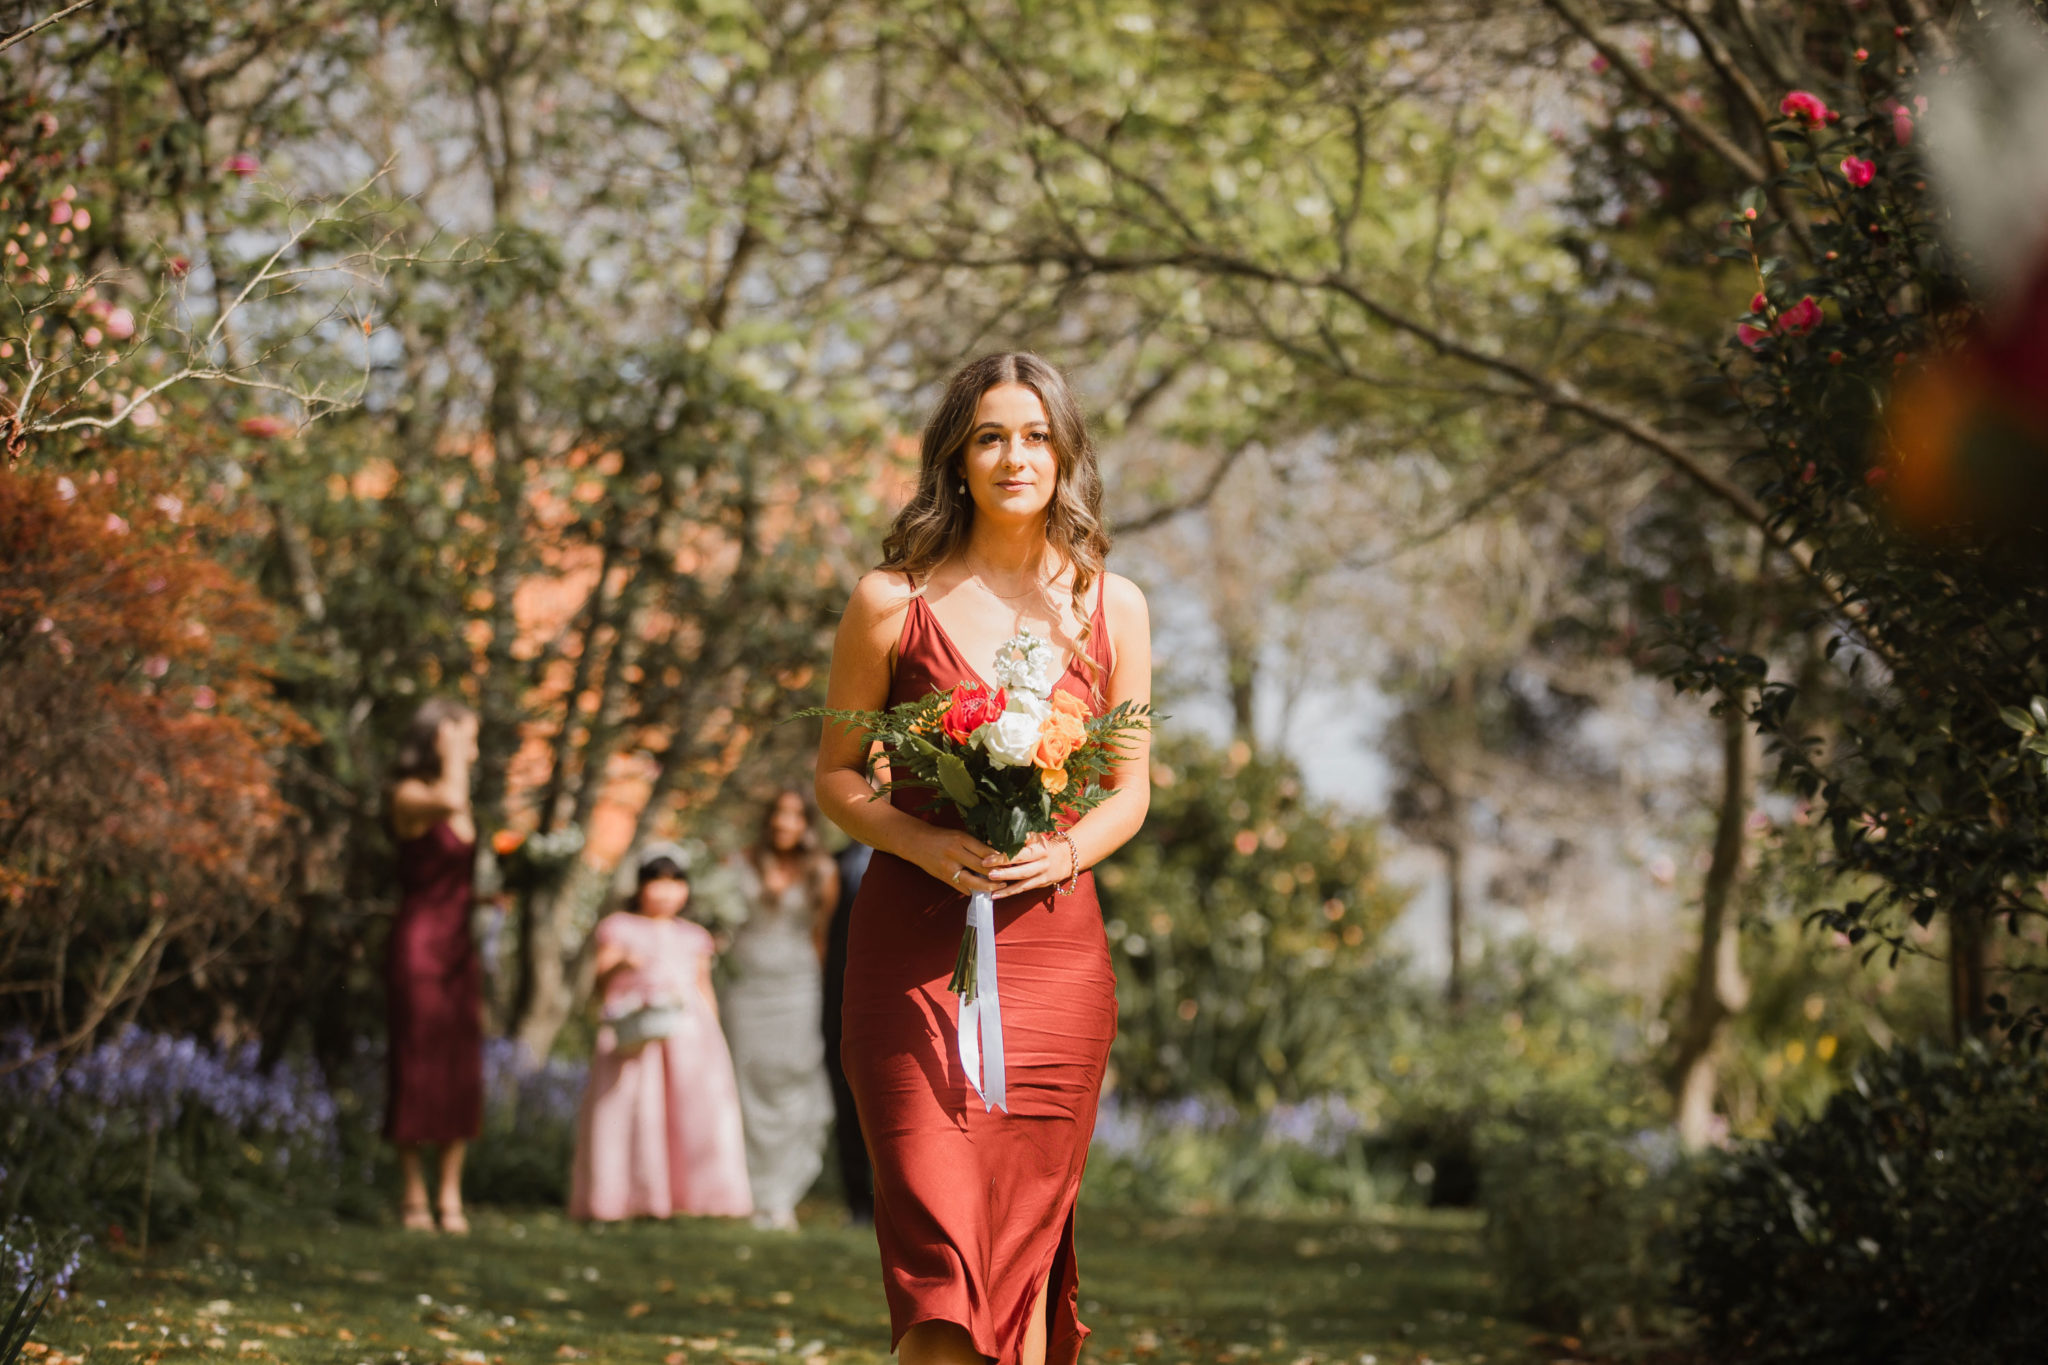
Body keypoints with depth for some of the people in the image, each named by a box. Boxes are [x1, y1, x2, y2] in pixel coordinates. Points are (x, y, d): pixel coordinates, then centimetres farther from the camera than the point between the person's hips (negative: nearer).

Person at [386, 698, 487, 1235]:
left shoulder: (462, 808, 15)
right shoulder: (408, 796, -9)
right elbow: (448, 802, -32)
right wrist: (451, 747, -19)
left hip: (459, 948, 7)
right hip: (417, 947, -7)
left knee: (462, 1074, 3)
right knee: (415, 1069, -3)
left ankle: (451, 1195, 7)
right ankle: (414, 1195, 4)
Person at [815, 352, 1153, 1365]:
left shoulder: (1112, 606, 8)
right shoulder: (893, 600, 2)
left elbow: (1130, 790, 13)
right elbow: (835, 776, 7)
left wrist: (1066, 851, -8)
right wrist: (922, 843, -12)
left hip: (1052, 938, 2)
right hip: (914, 943, -2)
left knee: (1026, 1227, 6)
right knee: (935, 1232, -10)